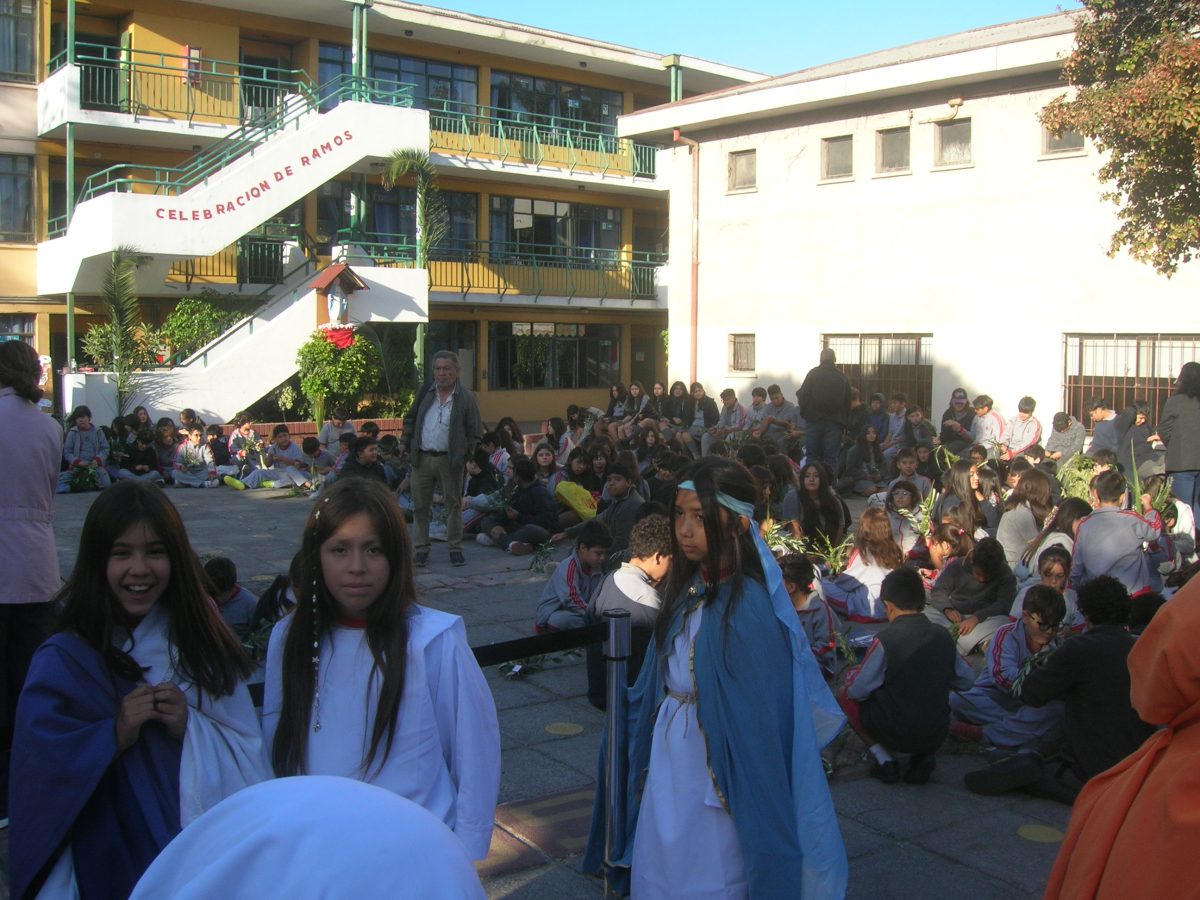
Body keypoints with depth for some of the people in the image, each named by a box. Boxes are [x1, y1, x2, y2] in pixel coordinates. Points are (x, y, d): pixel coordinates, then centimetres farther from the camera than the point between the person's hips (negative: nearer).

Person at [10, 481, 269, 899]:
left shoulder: (202, 643, -1)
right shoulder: (63, 662, -11)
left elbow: (250, 755, -2)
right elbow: (44, 785, -14)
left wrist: (192, 729, -17)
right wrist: (114, 737, -25)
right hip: (114, 866, -3)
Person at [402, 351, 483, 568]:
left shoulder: (466, 398, -4)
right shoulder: (425, 393, 6)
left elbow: (475, 432, -2)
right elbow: (410, 420, 17)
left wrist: (464, 456, -8)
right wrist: (408, 444, 7)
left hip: (450, 460, -3)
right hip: (421, 458, 3)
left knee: (453, 504, 5)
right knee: (420, 506, 7)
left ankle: (455, 549, 14)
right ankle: (422, 548, 16)